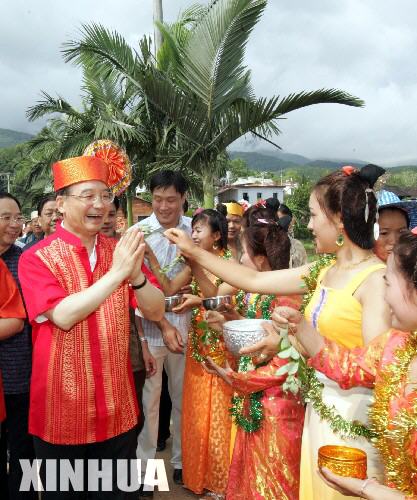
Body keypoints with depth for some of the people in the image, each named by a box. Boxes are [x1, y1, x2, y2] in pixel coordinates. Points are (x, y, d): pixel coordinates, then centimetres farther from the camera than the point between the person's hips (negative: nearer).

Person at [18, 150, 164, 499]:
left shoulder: (120, 251, 2)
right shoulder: (37, 258, -10)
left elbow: (156, 311, -3)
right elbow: (63, 315, -23)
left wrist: (135, 274, -22)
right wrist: (116, 273, -27)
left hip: (117, 409, 4)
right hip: (62, 412, -3)